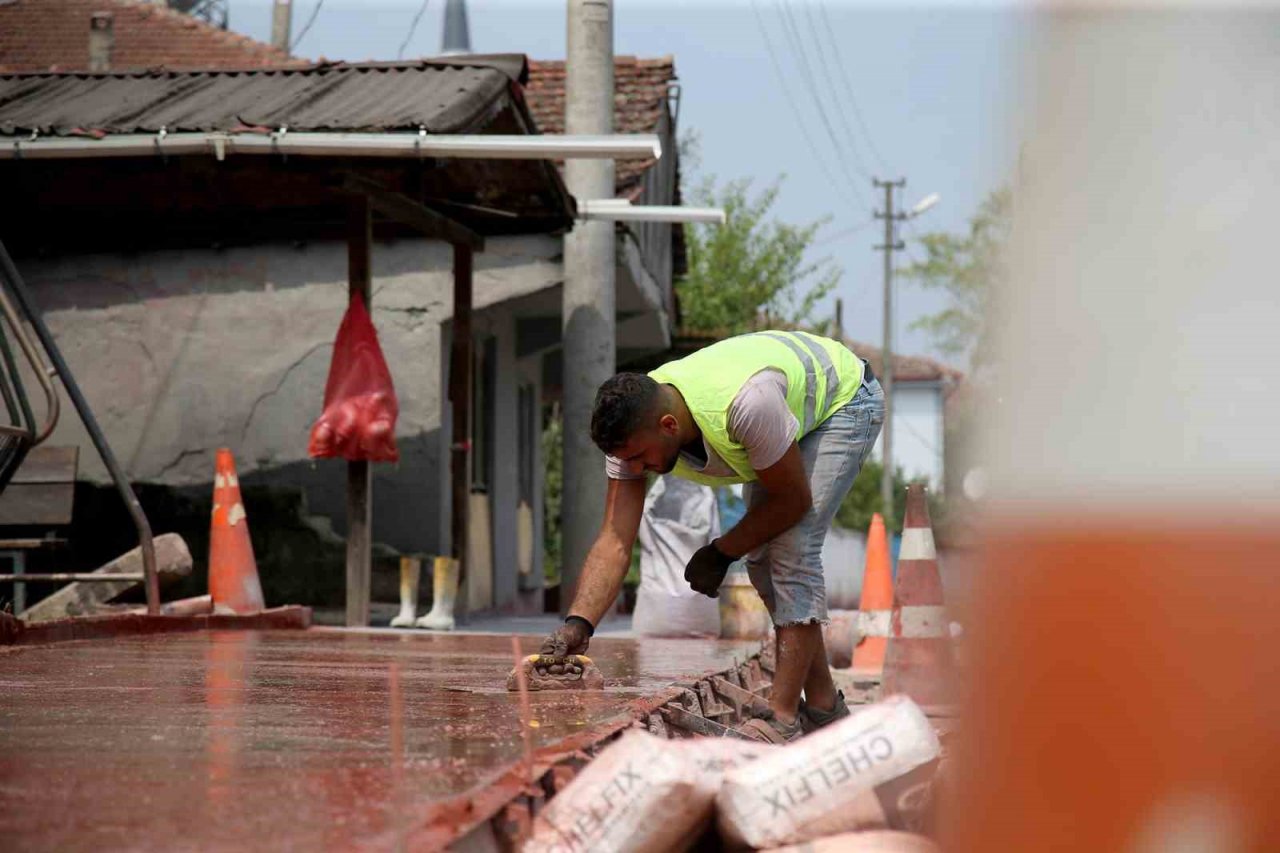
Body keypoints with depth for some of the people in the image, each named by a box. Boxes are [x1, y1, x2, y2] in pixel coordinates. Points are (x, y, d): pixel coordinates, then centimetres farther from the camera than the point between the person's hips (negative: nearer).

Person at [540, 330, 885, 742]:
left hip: (844, 397, -7)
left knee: (792, 549, -20)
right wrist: (576, 624, -38)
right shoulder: (632, 428, -24)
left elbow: (793, 499, -27)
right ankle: (824, 706, 16)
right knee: (761, 558, 3)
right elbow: (614, 542, -25)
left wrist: (721, 553, -17)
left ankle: (784, 718, -19)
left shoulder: (744, 404, -44)